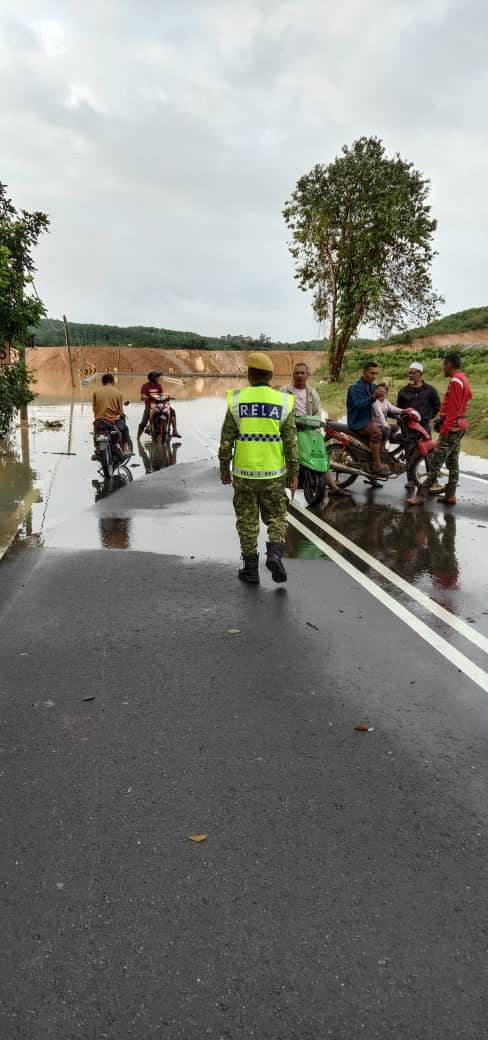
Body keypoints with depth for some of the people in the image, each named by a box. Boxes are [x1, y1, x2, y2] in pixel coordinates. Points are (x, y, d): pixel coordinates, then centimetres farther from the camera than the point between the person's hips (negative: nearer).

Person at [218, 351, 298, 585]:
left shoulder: (237, 400, -3)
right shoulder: (283, 401, -3)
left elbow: (226, 440, -1)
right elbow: (291, 442, -3)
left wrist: (224, 469, 9)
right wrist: (294, 473, 5)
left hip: (244, 472, 0)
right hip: (273, 473, 0)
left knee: (247, 521, 11)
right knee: (276, 517, 16)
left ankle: (251, 569, 16)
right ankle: (275, 553, -7)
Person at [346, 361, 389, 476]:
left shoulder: (372, 386, 15)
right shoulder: (356, 388, -12)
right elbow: (359, 404, -28)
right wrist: (373, 397, -40)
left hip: (368, 420, 9)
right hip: (357, 423, -9)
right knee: (376, 432, -30)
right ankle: (377, 465, -29)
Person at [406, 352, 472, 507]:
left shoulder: (455, 381, -16)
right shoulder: (463, 379, 13)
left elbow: (453, 409, -20)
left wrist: (444, 429, -19)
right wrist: (442, 419, 16)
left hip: (451, 428, -10)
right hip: (459, 426, 10)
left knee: (435, 462, -10)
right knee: (452, 461, 12)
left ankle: (421, 496, -11)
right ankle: (450, 495, 16)